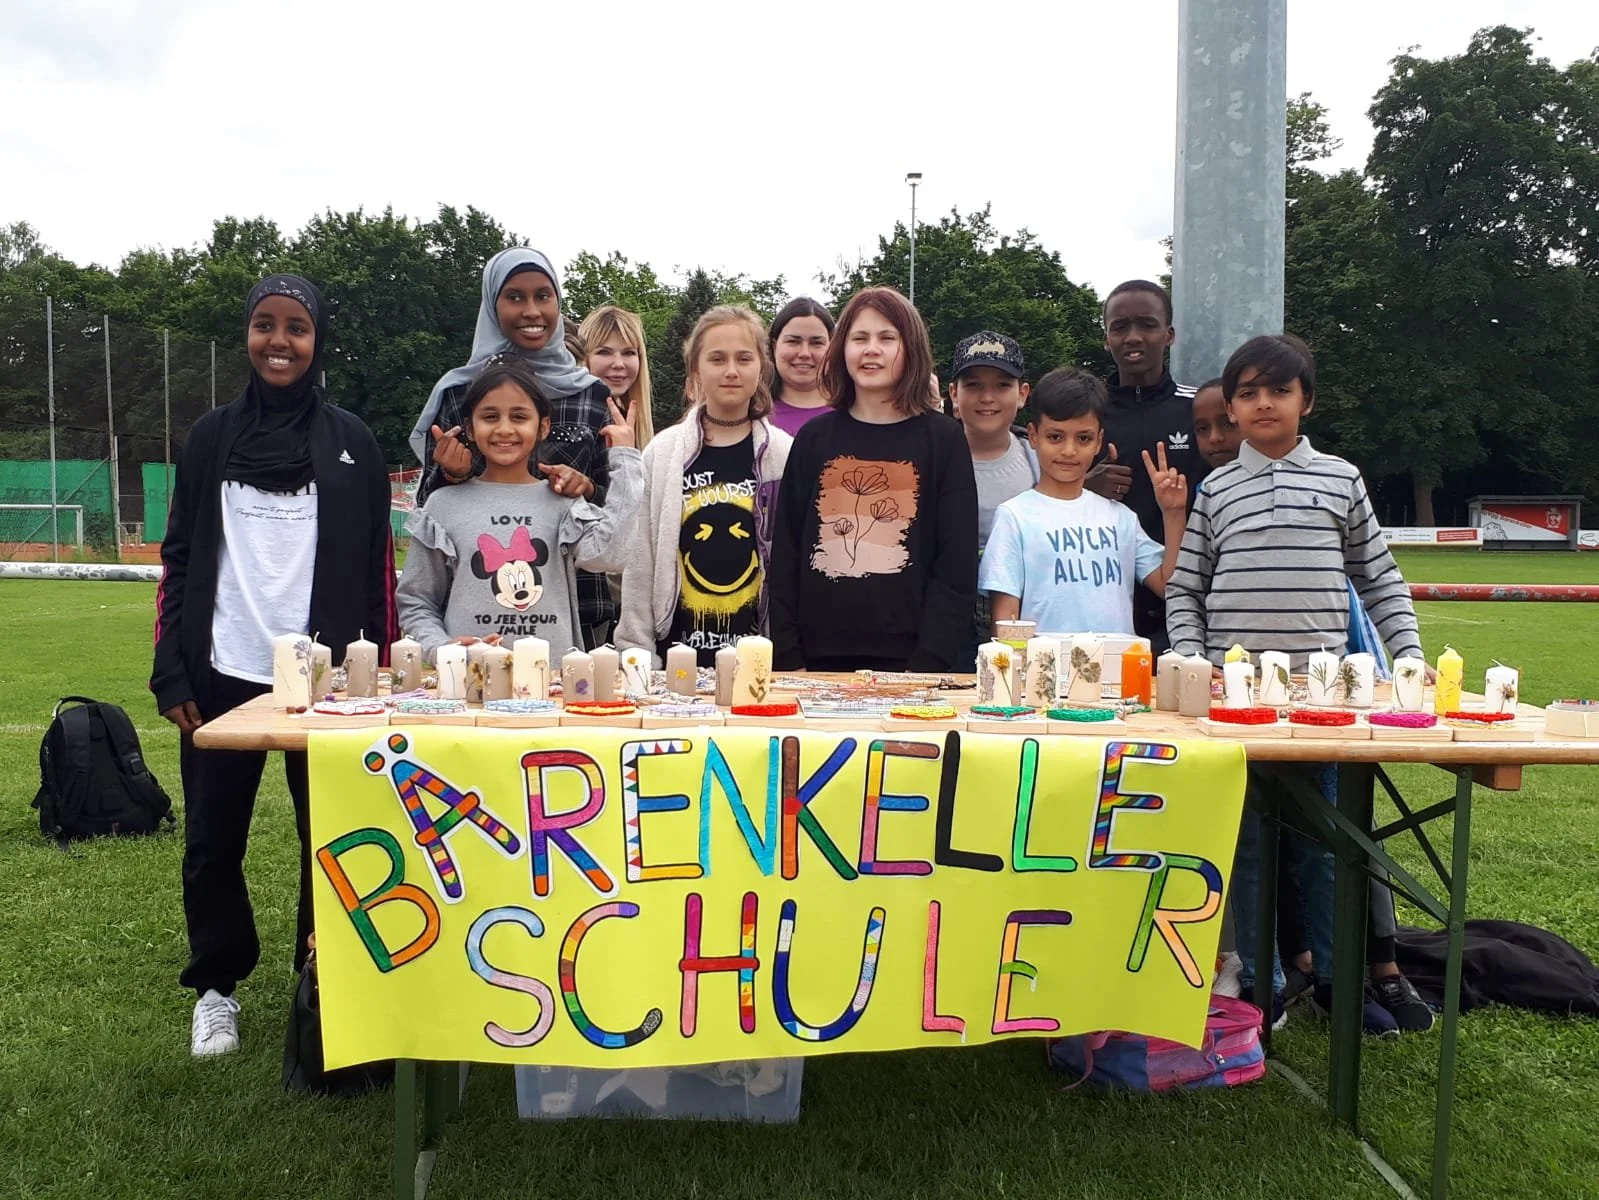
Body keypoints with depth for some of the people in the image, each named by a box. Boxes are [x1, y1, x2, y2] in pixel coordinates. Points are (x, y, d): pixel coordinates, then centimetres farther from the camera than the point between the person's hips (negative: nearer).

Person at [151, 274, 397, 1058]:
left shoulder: (350, 440, 3)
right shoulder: (212, 436, 7)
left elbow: (375, 568, 3)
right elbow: (179, 560, 7)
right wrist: (170, 671, 0)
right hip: (224, 674, 2)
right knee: (212, 840, 7)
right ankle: (216, 986, 26)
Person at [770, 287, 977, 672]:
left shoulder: (943, 440, 1)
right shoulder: (814, 438, 7)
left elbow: (956, 567, -3)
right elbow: (785, 555, 6)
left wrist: (927, 667, -11)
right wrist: (786, 659, -1)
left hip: (905, 660, -2)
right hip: (819, 656, 2)